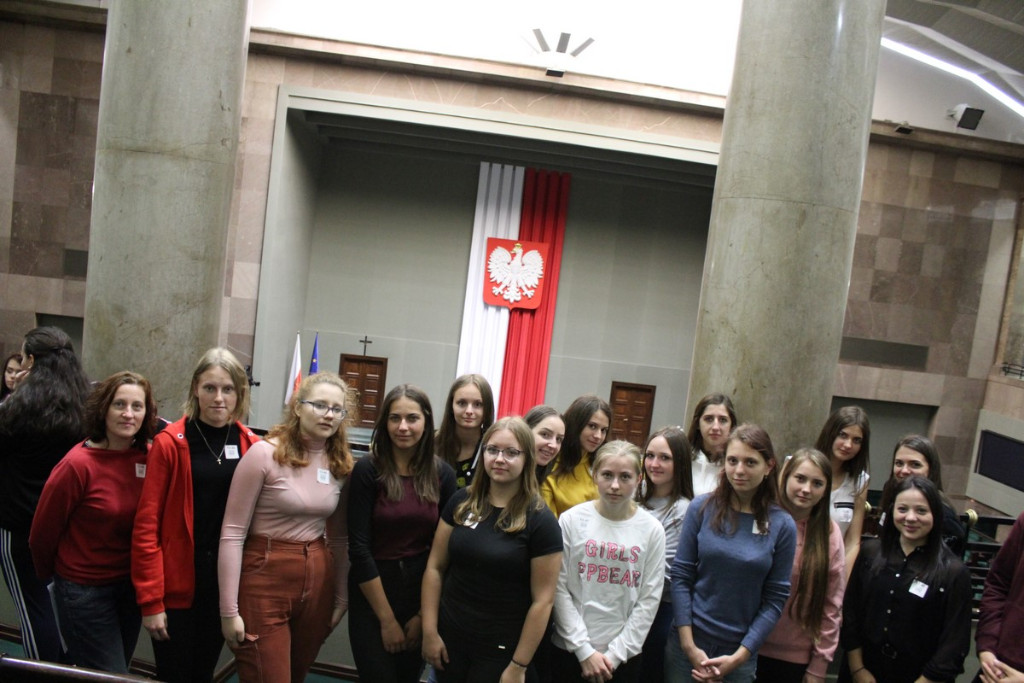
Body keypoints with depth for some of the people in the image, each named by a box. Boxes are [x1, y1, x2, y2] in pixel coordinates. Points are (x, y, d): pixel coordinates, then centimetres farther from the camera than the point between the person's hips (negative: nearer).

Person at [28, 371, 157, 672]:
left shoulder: (149, 457, -8)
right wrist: (50, 574, 5)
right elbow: (43, 532, -9)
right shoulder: (77, 465, -21)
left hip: (132, 585, 5)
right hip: (84, 590, -5)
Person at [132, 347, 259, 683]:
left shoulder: (251, 445, 0)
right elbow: (147, 524, -10)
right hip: (177, 585, -3)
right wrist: (150, 600, -11)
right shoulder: (170, 443, -10)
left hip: (224, 587, 3)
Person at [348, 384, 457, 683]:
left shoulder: (442, 474, -4)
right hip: (372, 594, -3)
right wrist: (387, 619, -11)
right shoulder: (368, 470, -13)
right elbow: (359, 548, -13)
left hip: (421, 591, 3)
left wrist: (425, 613, -3)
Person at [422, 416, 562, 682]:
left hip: (501, 651, -3)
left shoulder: (540, 521, -13)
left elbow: (542, 600, -11)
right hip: (450, 637, 4)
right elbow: (435, 567, 4)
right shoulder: (461, 502, -1)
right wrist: (429, 631, 0)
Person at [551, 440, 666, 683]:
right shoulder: (572, 520, -8)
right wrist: (584, 649, -9)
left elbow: (649, 599, -3)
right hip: (569, 649, -1)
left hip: (624, 657, 1)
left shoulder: (652, 530, -4)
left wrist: (616, 653, -7)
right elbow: (559, 589, -8)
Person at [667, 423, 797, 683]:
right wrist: (689, 646, -9)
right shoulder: (702, 508, -7)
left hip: (740, 654, 0)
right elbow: (680, 576, -5)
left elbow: (775, 599, -4)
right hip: (687, 644, 0)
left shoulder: (782, 526, -6)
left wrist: (739, 656, -9)